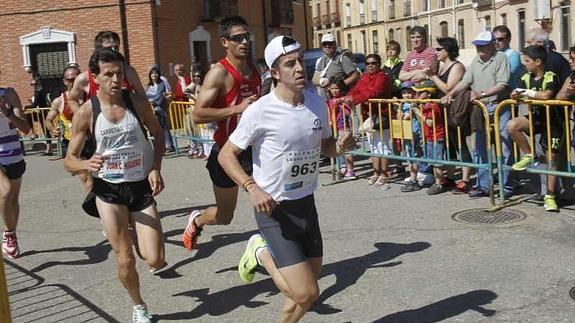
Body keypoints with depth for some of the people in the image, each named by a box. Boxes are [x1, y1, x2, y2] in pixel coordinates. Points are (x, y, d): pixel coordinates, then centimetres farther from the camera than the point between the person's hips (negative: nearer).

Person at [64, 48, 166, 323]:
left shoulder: (137, 104, -6)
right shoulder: (86, 113, -11)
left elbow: (158, 135, 11)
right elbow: (69, 160, -6)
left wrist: (156, 169, -3)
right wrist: (87, 164, -29)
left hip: (142, 187, 1)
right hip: (109, 190, -1)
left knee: (154, 261, -5)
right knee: (125, 260, -1)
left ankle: (135, 233, 31)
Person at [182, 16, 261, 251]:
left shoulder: (254, 71, 8)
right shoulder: (219, 73, -15)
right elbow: (198, 115, -25)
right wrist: (237, 109, -28)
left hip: (253, 148, 6)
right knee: (224, 216, 10)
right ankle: (196, 220, 43)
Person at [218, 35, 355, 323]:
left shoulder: (317, 103, 0)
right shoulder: (260, 111, -17)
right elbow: (226, 155, -9)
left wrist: (340, 146, -7)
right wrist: (252, 187, -23)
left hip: (307, 204, 6)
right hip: (275, 209, -6)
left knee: (307, 290, 12)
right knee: (306, 293, -10)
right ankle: (262, 253, 12)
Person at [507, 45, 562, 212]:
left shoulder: (551, 77, -17)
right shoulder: (526, 78, 1)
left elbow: (546, 95, -34)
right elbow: (515, 97, -6)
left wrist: (525, 93, -22)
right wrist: (516, 96, -30)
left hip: (552, 121, -5)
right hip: (535, 117, 5)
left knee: (552, 157, -1)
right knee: (512, 125, -24)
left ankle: (550, 196, 8)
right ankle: (528, 156, -4)